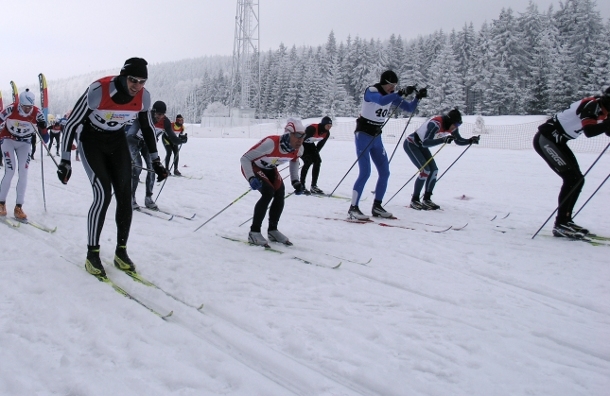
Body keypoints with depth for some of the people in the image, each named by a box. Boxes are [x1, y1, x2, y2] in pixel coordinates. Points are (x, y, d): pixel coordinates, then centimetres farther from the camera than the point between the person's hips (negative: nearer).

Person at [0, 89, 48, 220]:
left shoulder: (37, 113, -20)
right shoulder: (11, 110, -25)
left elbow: (44, 139, -15)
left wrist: (43, 128, -34)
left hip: (25, 144, 2)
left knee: (23, 174, -6)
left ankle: (18, 208, -1)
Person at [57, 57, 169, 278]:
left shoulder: (143, 97, -16)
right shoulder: (98, 91, -31)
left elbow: (147, 128, 3)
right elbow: (72, 123, -21)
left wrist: (155, 160, 6)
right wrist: (65, 161, -21)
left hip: (117, 142, 5)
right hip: (91, 141, -4)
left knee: (125, 197, -4)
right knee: (103, 194, -19)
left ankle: (121, 252, 10)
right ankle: (92, 254, -6)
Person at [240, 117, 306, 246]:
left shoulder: (298, 149, -19)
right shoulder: (271, 143, -39)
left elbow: (294, 161, 8)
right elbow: (244, 158, -31)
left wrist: (295, 182, -3)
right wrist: (251, 178, -44)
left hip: (269, 168, 7)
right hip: (252, 166, -7)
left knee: (280, 193, -7)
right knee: (268, 192, -24)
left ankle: (272, 230, 12)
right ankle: (254, 232, -14)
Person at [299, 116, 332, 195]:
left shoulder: (327, 133, -12)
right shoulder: (312, 128, -35)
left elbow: (321, 144, 4)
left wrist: (315, 153, 4)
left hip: (310, 144, 8)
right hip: (300, 143, -8)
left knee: (317, 161, -4)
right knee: (308, 161, -20)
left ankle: (314, 186, 2)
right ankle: (301, 186, -15)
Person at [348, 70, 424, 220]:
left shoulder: (391, 95, 4)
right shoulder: (371, 91, -16)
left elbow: (410, 108, 9)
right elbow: (381, 101, -39)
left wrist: (418, 97, -8)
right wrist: (402, 93, -41)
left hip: (376, 138, 8)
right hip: (363, 135, -8)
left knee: (385, 172, 5)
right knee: (365, 173, -14)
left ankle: (377, 206, 15)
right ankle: (353, 208, -8)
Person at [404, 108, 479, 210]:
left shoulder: (452, 126, -10)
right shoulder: (435, 124, -34)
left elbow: (459, 141, 3)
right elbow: (426, 143, -42)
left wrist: (471, 141, -15)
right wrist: (443, 140, -54)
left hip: (421, 146, 8)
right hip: (410, 144, -8)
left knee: (434, 170, -1)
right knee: (426, 170, -17)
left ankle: (427, 199, 9)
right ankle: (414, 200, -7)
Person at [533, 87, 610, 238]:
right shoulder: (592, 104, -20)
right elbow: (589, 131, -34)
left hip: (557, 141, 10)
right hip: (545, 139, -10)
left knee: (577, 179, 8)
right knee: (572, 178, -14)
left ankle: (565, 220, 16)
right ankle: (560, 225, -11)